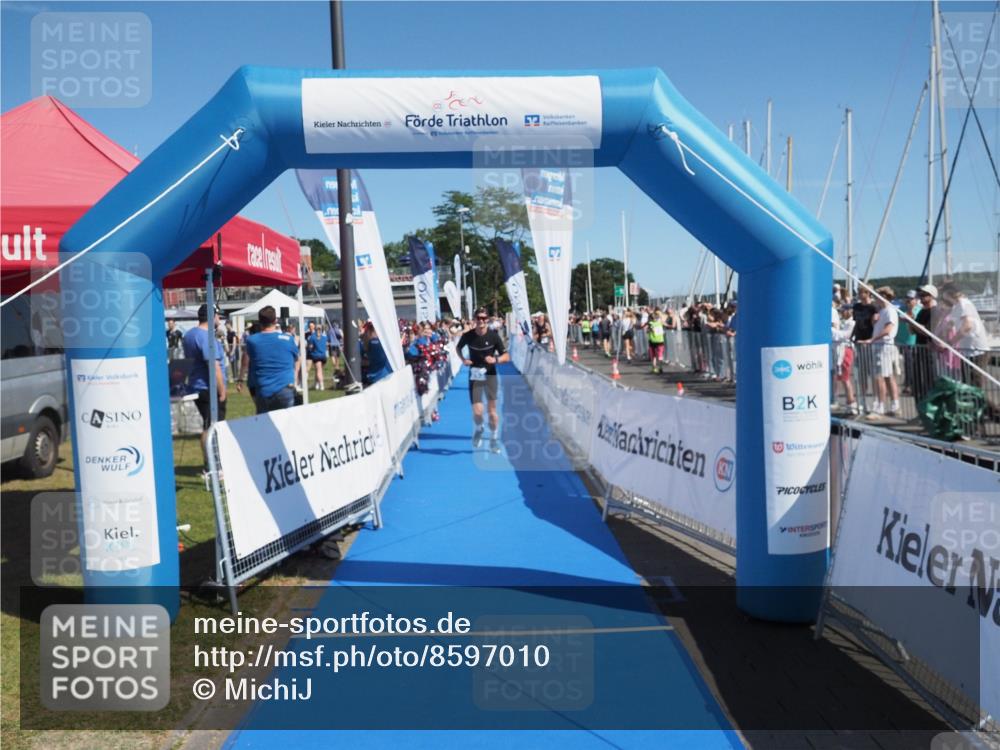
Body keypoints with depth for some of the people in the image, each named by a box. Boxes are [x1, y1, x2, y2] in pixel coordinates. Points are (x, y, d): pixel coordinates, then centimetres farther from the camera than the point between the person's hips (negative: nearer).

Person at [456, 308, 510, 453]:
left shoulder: (493, 336, -9)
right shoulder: (468, 336, -7)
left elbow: (506, 356, -5)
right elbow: (458, 347, 14)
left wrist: (495, 359, -25)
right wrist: (463, 359, -4)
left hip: (490, 375, 0)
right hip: (475, 375, 0)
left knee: (492, 410, 5)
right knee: (477, 411, -8)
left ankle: (494, 440, 23)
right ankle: (478, 430, 26)